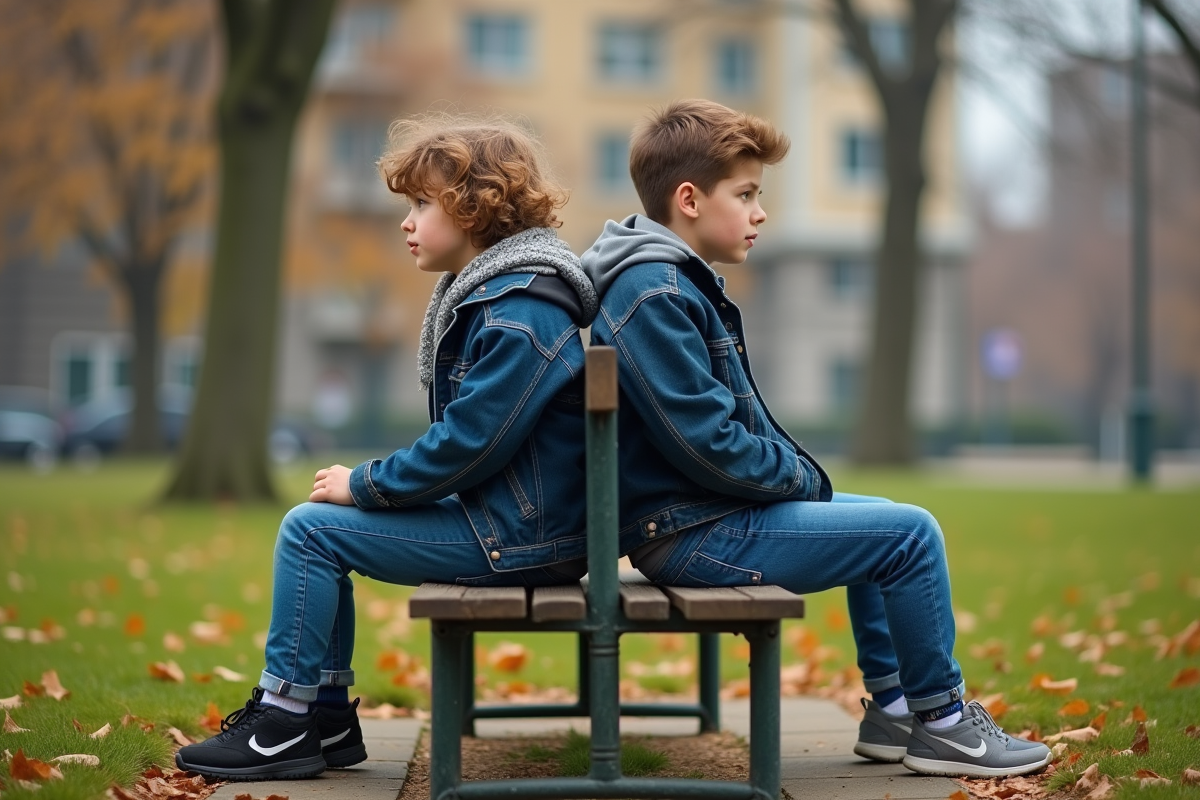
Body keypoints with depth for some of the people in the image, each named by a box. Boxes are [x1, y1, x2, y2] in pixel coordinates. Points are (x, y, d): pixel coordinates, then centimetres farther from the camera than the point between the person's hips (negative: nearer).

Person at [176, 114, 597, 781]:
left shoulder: (518, 315, -20)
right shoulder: (486, 294, 14)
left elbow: (465, 444, -24)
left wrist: (363, 485, -12)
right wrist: (372, 484, 7)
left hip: (519, 537, -11)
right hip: (506, 516, 11)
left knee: (310, 528, -10)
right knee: (323, 527, 13)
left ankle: (286, 723, 1)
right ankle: (327, 717, 16)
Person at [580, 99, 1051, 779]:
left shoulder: (679, 283, 15)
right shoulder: (654, 296, -19)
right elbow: (711, 444, -23)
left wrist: (800, 472, 7)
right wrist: (804, 478, -9)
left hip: (709, 512, 11)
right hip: (690, 533, -11)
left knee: (880, 522, 23)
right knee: (910, 533, -10)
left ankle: (894, 704, 25)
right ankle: (939, 719, 5)